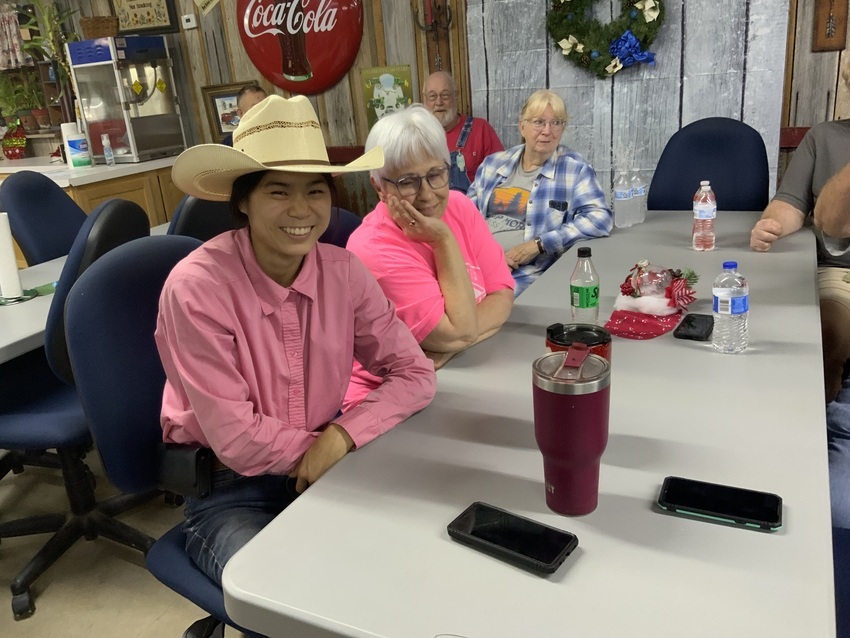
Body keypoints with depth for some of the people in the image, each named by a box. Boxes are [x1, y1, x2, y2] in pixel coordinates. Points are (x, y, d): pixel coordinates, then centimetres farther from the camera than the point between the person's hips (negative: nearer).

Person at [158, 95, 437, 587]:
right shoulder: (196, 288, -21)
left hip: (324, 467, 4)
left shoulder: (344, 271, -8)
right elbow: (235, 440, -20)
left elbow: (415, 373, -6)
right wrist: (319, 448, -9)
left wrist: (342, 436, -21)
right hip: (227, 489, -4)